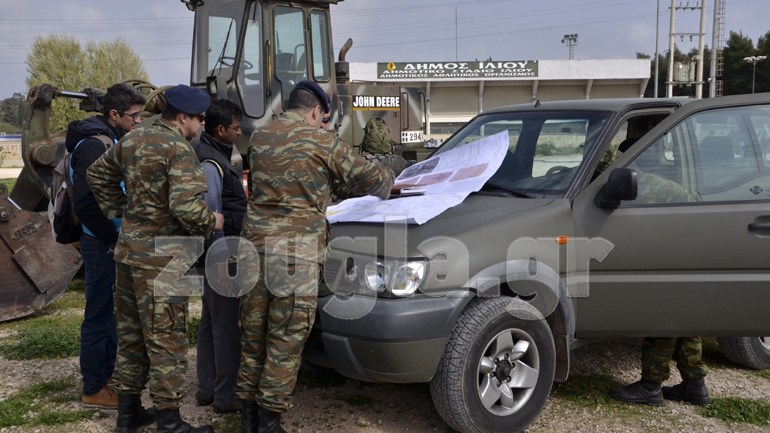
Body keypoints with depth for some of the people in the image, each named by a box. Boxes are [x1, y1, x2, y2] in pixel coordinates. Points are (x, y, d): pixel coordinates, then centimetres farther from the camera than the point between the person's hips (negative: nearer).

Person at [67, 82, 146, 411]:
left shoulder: (112, 141, 12)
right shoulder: (95, 145, -19)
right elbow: (85, 203, -25)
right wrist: (112, 240, -17)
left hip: (112, 241, 10)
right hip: (102, 244, -10)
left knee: (110, 310, 19)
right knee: (100, 313, 0)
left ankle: (106, 372, 33)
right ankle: (94, 389, 12)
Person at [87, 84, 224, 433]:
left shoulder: (132, 140, 9)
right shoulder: (179, 150, -16)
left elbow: (98, 174, 22)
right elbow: (186, 206, -27)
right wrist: (211, 223, -10)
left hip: (128, 248, 9)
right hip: (160, 258, -8)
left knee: (131, 335, 18)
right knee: (166, 341, 1)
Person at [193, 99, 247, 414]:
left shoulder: (215, 155, 13)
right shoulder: (210, 164, -18)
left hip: (219, 256, 11)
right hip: (222, 256, -11)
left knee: (210, 322, 16)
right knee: (226, 326, -3)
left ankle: (207, 388, 27)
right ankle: (225, 397, 6)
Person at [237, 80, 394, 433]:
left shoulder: (258, 138, 12)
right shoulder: (321, 141, -4)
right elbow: (369, 179, -2)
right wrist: (388, 181, 22)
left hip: (255, 243, 6)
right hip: (297, 252, -6)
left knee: (253, 334, 14)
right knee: (287, 338, 4)